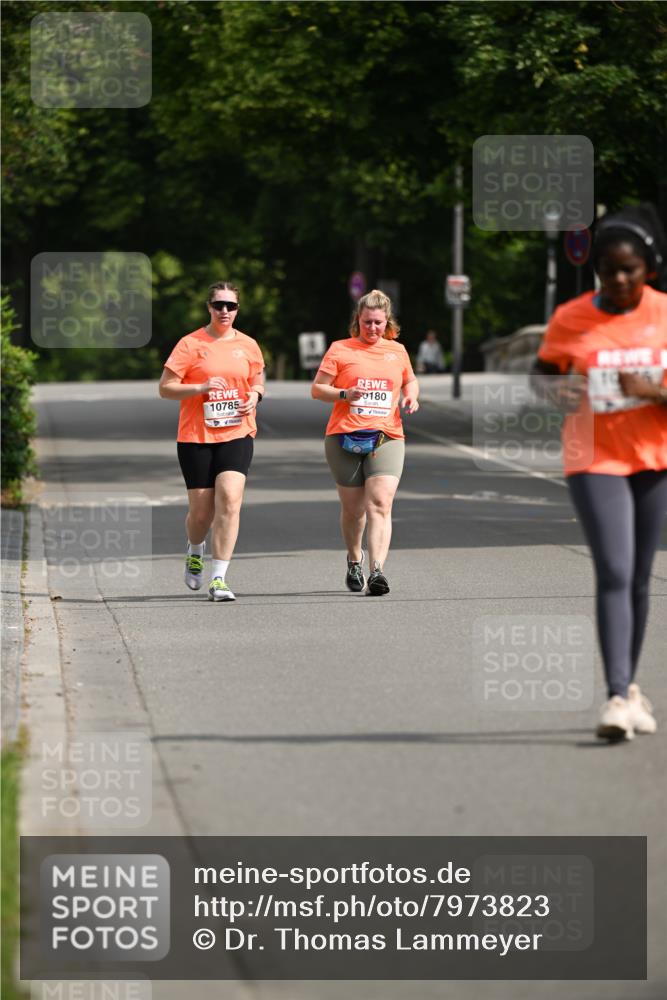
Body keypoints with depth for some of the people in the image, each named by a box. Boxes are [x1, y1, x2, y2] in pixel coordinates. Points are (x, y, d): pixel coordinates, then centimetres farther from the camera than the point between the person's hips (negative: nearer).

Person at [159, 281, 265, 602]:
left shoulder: (248, 346, 8)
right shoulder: (191, 344, -2)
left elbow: (258, 382, 24)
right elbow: (165, 388, -3)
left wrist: (255, 395, 0)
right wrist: (201, 388, -18)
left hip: (236, 434, 1)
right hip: (195, 437, -1)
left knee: (229, 500, -17)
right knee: (201, 509, 3)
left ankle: (218, 579, -15)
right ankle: (195, 551, 39)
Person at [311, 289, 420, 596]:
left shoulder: (397, 351, 14)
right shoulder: (340, 350, 5)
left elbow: (410, 381, 31)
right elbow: (317, 389, 4)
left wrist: (411, 396, 8)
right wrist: (344, 394, -14)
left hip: (386, 438, 1)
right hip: (344, 439, -1)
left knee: (380, 505, -17)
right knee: (353, 509, 7)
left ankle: (377, 571, -27)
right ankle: (354, 560, 35)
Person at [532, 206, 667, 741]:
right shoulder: (571, 319, -5)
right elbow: (541, 373, 9)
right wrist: (556, 391, -13)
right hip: (595, 459, -2)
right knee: (614, 574, -15)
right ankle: (618, 696, -18)